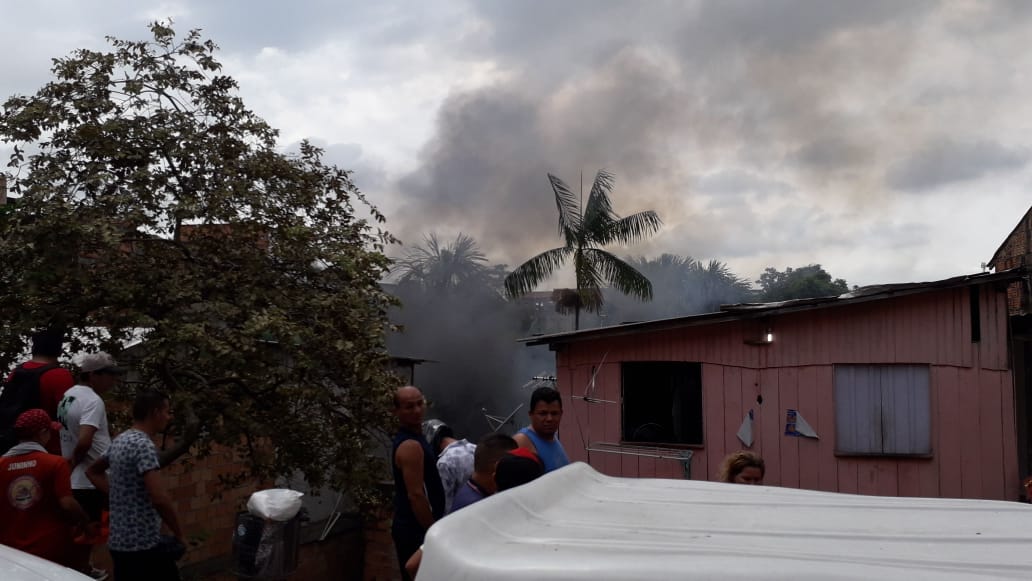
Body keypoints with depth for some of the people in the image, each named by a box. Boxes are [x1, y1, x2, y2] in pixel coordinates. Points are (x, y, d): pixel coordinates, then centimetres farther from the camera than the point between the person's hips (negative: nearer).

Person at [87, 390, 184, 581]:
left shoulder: (119, 441, 10)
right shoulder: (143, 445, -18)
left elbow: (92, 471, 29)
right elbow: (160, 498, -27)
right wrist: (179, 535, -15)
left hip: (119, 542, 9)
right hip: (144, 544, -9)